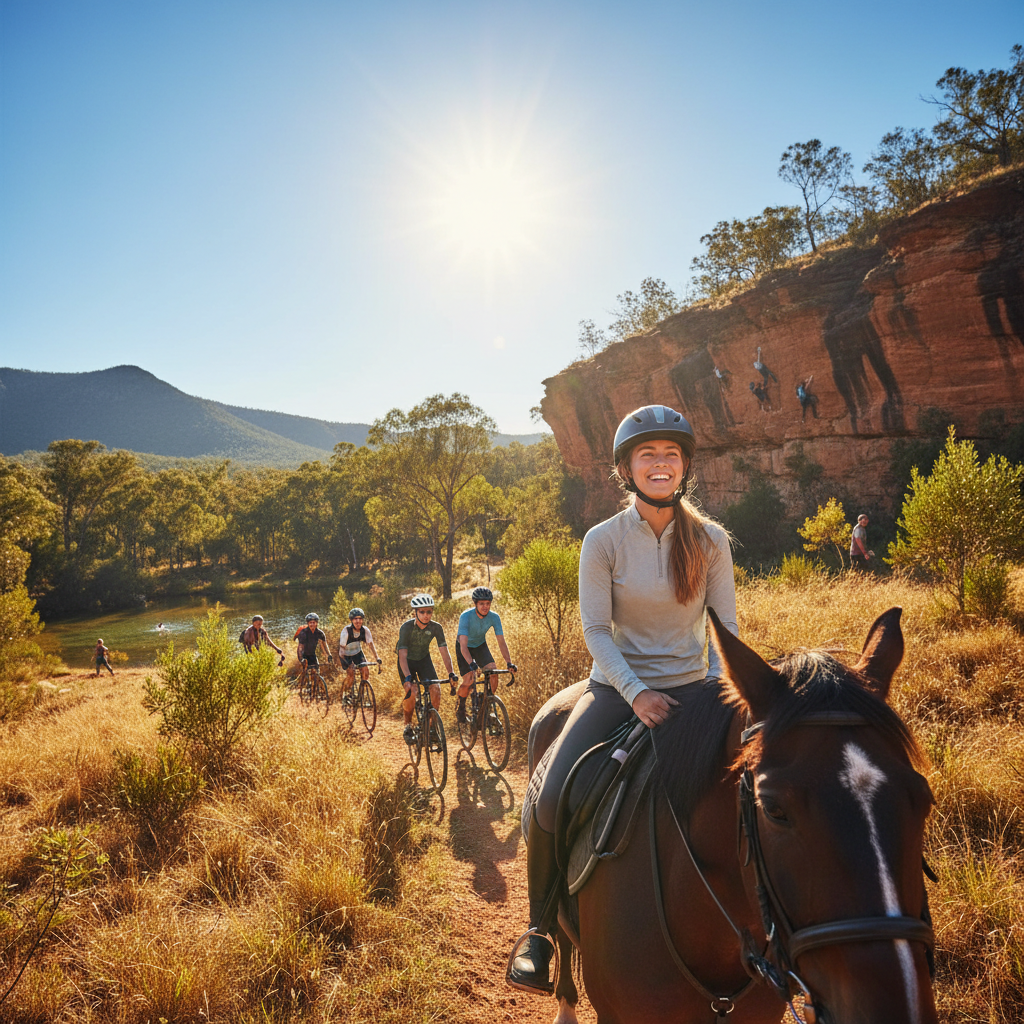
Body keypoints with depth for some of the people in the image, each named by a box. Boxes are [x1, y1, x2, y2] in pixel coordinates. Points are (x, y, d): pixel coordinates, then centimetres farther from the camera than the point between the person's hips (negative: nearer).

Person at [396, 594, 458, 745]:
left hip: (424, 659, 3)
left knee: (436, 689, -17)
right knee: (411, 693, -21)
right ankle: (408, 726, 4)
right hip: (407, 661, -3)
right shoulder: (407, 627, -28)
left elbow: (444, 651, -19)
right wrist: (407, 677, -46)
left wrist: (450, 673, -31)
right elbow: (403, 655, -34)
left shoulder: (436, 627, -20)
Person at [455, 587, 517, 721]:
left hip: (480, 646, 3)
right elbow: (463, 645, -41)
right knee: (468, 681, -15)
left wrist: (509, 663, -33)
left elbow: (501, 642, -21)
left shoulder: (494, 617, -23)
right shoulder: (466, 616, -34)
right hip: (465, 647, -3)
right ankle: (460, 709, 13)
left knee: (493, 673, -17)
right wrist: (471, 664, -54)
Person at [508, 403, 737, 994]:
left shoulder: (711, 540, 0)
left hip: (689, 690, 2)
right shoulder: (603, 541, -4)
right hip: (620, 687, -1)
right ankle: (541, 927, 8)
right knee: (550, 801, -19)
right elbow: (597, 630, -8)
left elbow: (726, 628, 1)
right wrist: (636, 692, -21)